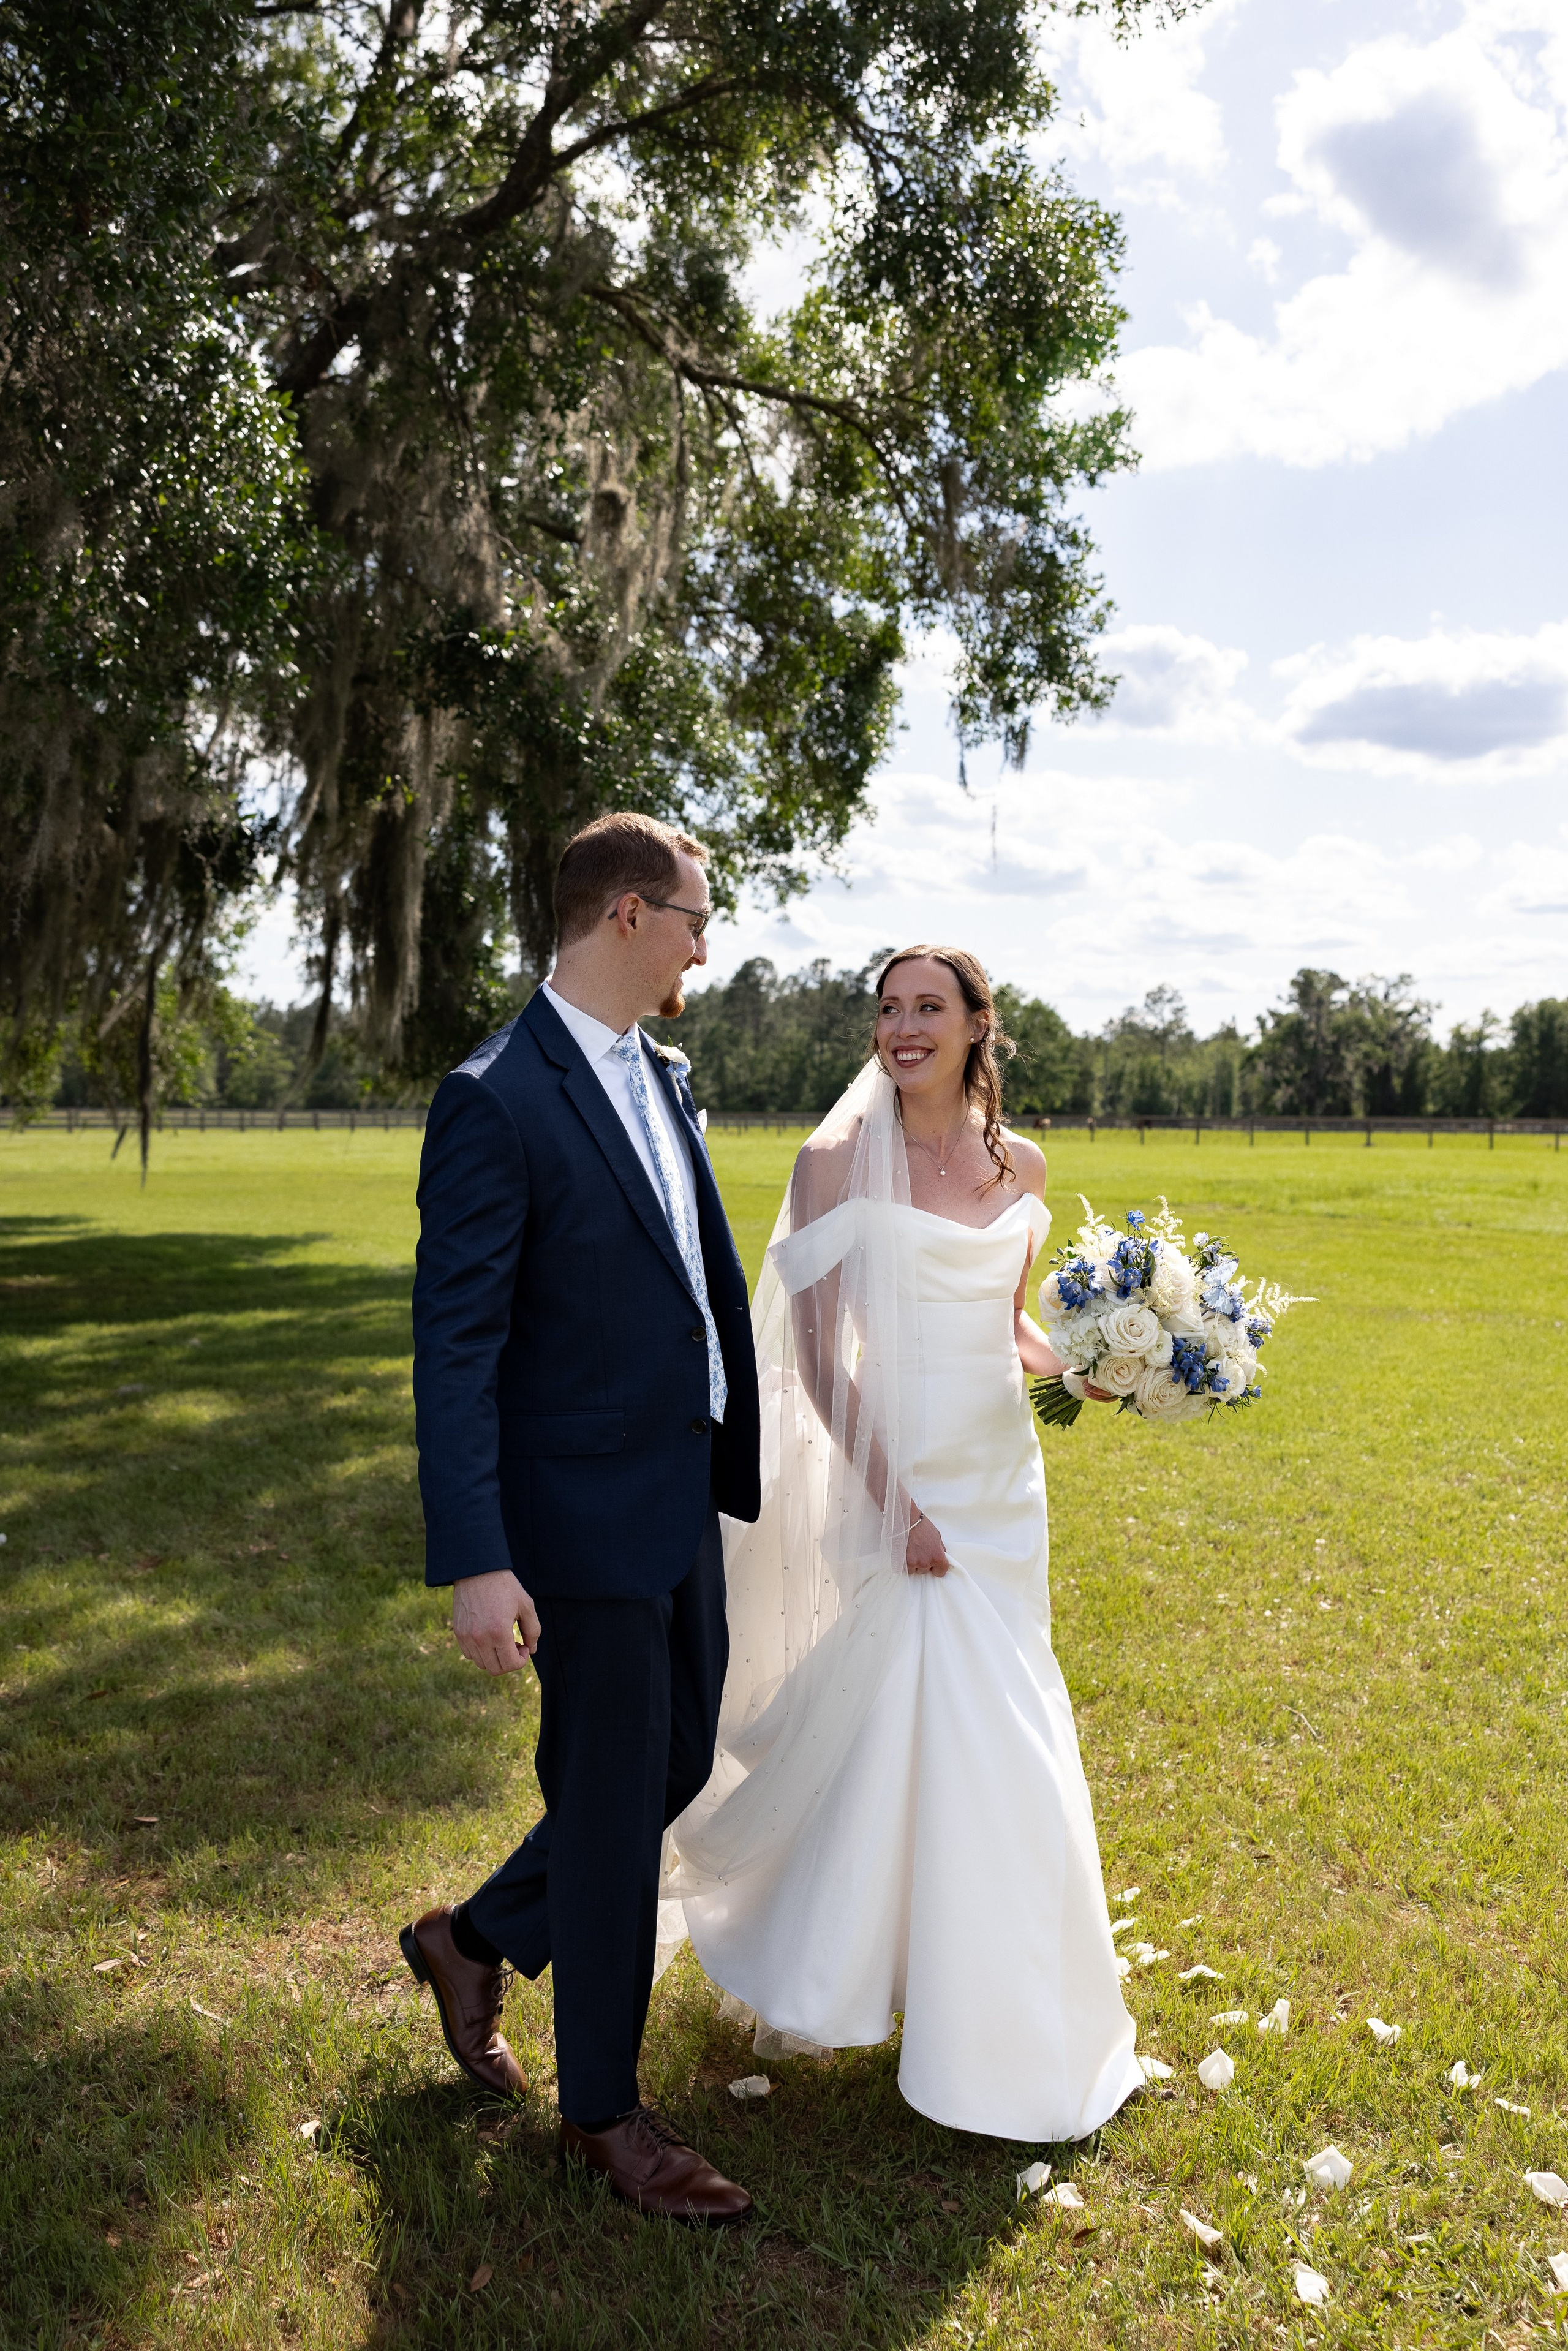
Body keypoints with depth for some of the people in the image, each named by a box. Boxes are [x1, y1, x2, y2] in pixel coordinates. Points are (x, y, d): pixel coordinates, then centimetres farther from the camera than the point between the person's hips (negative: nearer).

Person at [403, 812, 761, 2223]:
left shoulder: (663, 1078, 9)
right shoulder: (498, 1101, -18)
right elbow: (456, 1348, -20)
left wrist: (742, 1459, 16)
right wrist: (476, 1563, -23)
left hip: (685, 1499, 9)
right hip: (587, 1521, -8)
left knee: (678, 1766, 20)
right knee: (614, 1807, 7)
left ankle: (475, 1940, 44)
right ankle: (604, 2109, 31)